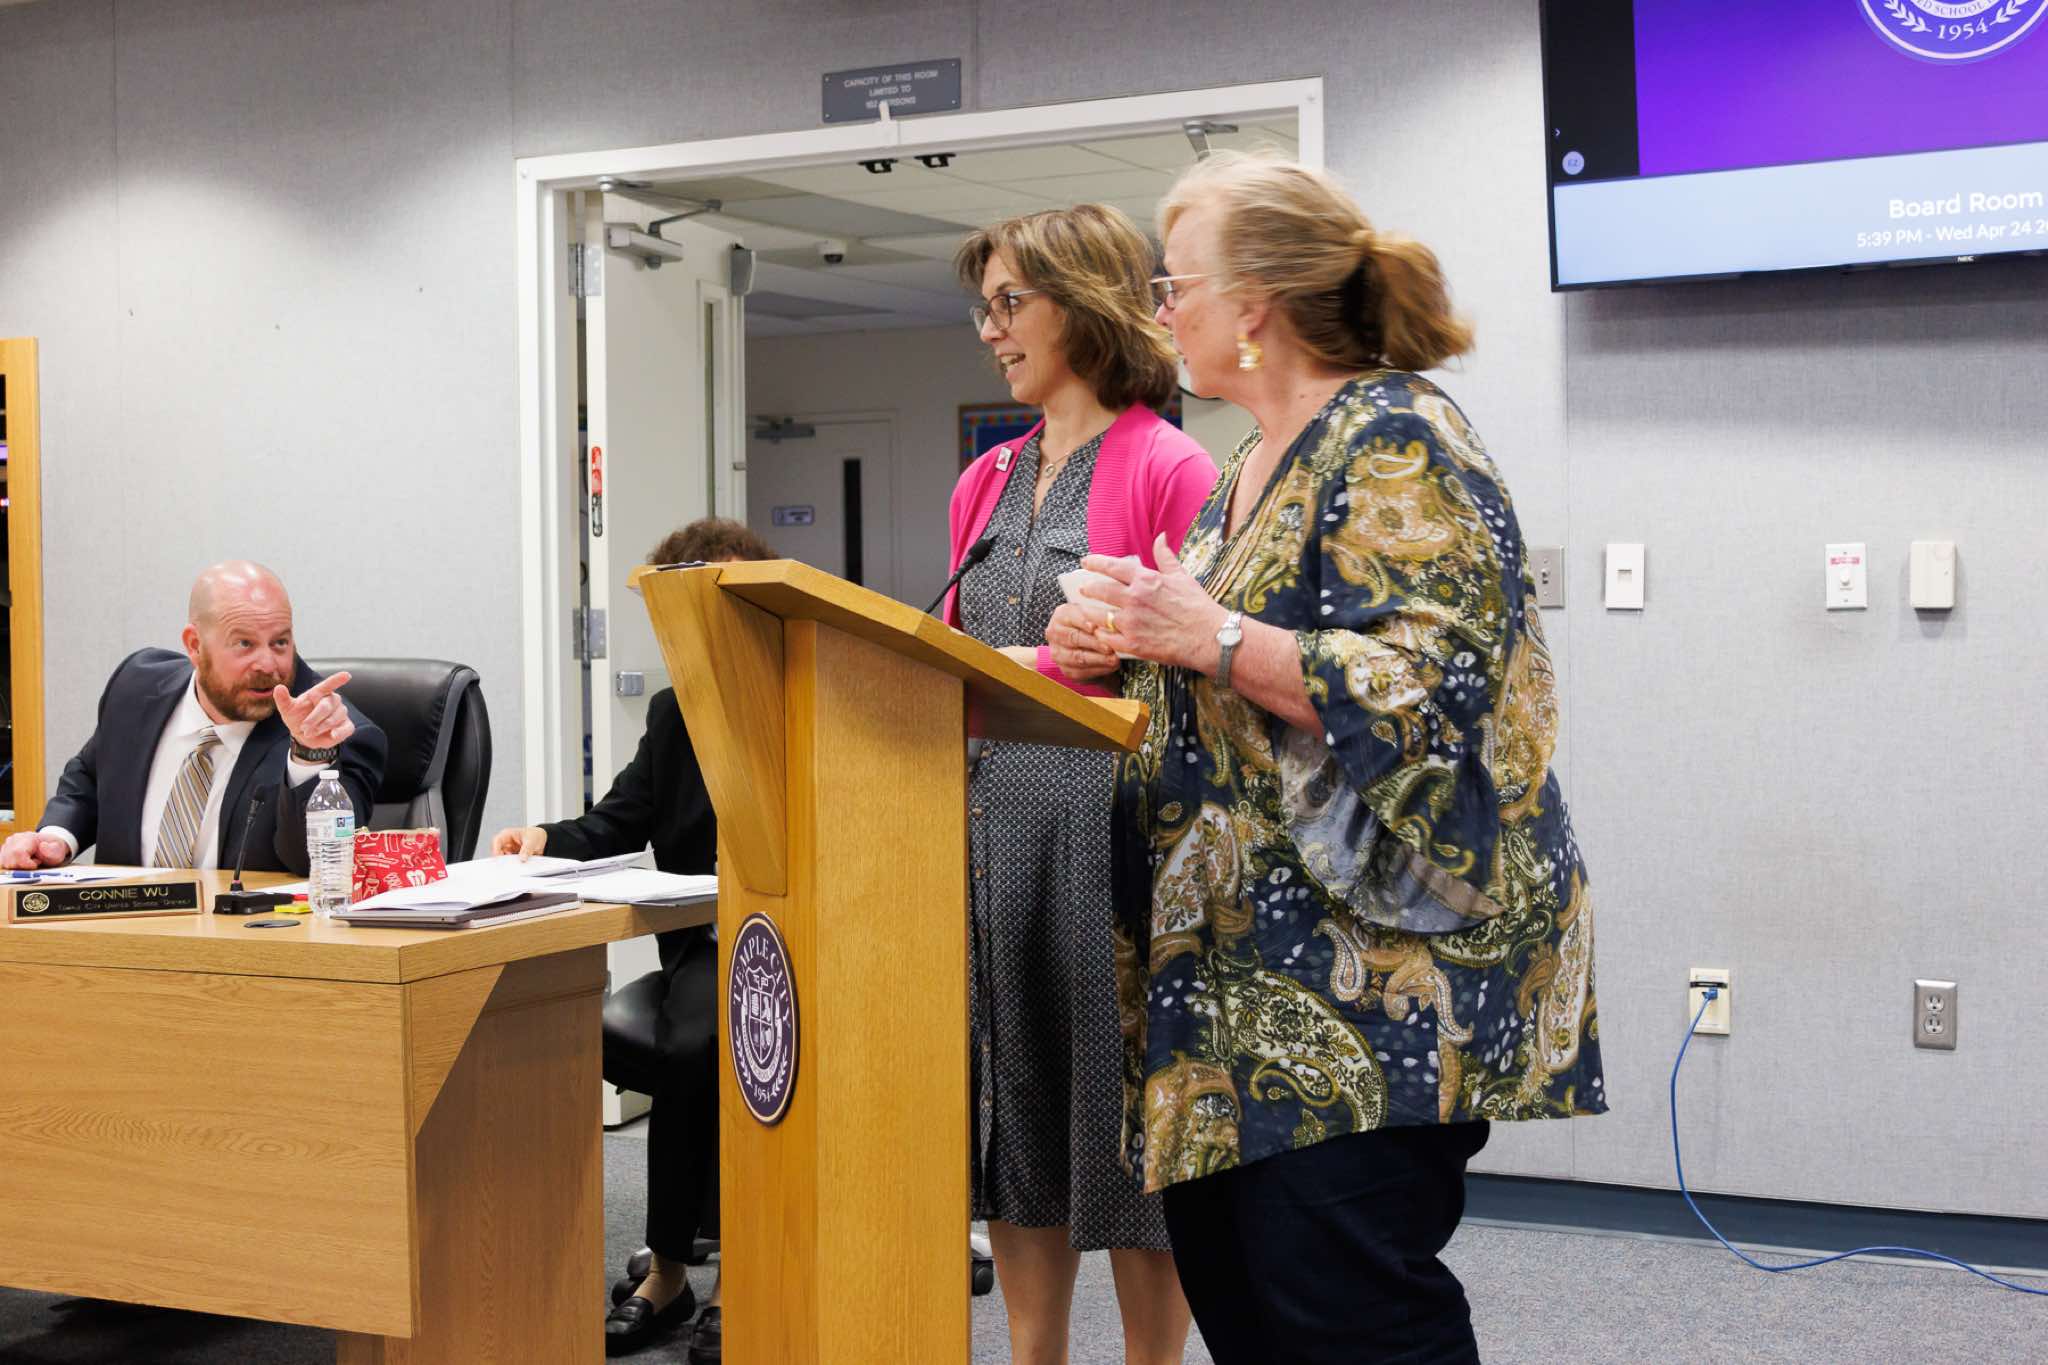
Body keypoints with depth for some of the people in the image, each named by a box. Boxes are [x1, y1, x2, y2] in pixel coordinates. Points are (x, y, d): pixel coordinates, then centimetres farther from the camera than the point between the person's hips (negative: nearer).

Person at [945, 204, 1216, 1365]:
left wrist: (1041, 670, -19)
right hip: (991, 813, 7)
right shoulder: (988, 481, 15)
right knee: (1011, 1104, 11)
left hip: (1116, 820, -7)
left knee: (1124, 1113, 2)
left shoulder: (1170, 471, -6)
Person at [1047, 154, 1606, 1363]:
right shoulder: (1251, 469, 18)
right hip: (1247, 972, 10)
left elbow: (1425, 692, -22)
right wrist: (1121, 653, 6)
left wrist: (1212, 637, -23)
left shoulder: (1397, 446, -11)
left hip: (1373, 968, -10)